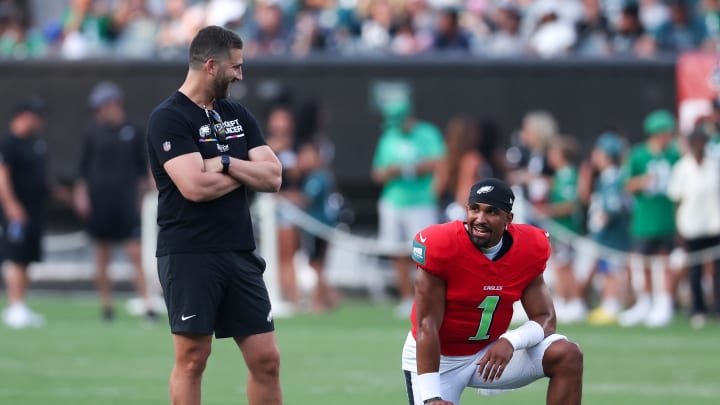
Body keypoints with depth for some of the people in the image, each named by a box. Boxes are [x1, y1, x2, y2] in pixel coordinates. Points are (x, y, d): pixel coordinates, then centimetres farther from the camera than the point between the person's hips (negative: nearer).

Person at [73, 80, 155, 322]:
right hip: (99, 198, 1)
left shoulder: (133, 131, 4)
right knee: (102, 256, 4)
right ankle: (106, 306, 12)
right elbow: (83, 166, 7)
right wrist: (81, 193, 0)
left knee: (135, 254, -9)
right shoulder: (92, 131, 5)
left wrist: (141, 192, 8)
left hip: (126, 200, -1)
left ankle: (147, 306, -11)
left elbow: (142, 166, 11)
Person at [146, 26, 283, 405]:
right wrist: (246, 172, -3)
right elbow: (195, 186, -20)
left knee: (266, 359, 3)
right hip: (189, 256, -6)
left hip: (240, 253, 7)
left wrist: (226, 164, -11)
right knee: (192, 359, -2)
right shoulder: (169, 118, -8)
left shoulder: (237, 114, 14)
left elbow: (272, 177, 6)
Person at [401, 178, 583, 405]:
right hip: (436, 357, -4)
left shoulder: (528, 249, -10)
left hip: (491, 351, 4)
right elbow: (427, 325, -22)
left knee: (568, 356, -16)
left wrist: (510, 341, -30)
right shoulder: (440, 247, -23)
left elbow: (545, 319, -6)